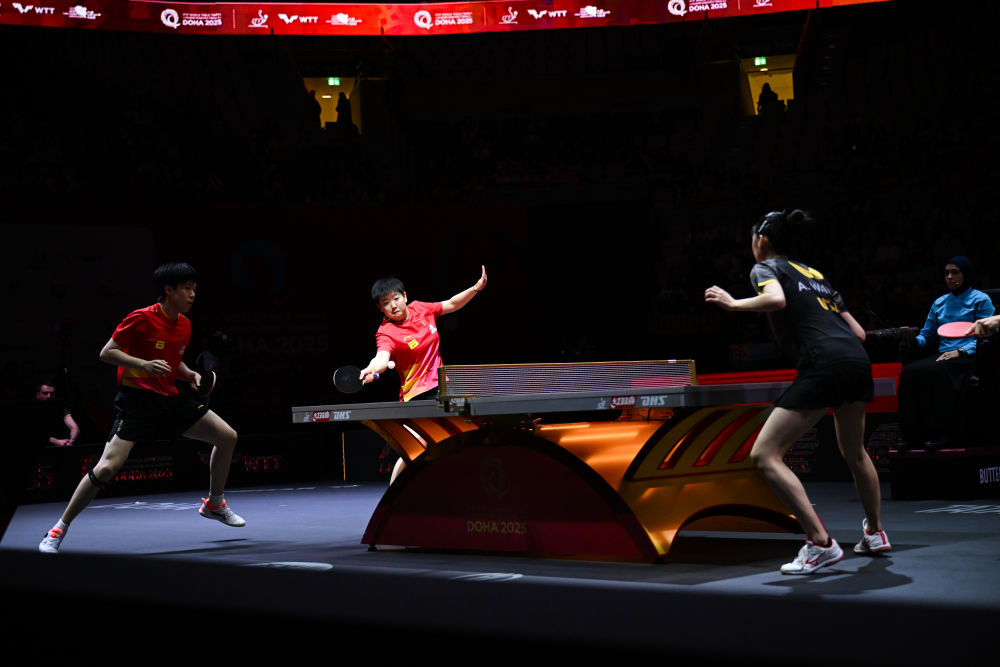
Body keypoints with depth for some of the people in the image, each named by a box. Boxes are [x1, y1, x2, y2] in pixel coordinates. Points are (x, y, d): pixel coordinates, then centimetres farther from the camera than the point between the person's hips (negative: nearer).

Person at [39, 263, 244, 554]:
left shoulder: (184, 325, 8)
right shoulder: (141, 319, -14)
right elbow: (106, 353, -12)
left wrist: (190, 375, 2)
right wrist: (145, 365, -25)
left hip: (170, 399, 7)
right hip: (137, 401, -7)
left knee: (227, 436, 3)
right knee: (107, 468, -20)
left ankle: (214, 504, 23)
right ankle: (59, 529, -3)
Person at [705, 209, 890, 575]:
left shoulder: (765, 267, 7)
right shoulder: (814, 273, 27)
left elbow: (776, 298, -18)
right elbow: (857, 331, 24)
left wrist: (734, 303, -4)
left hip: (823, 365, -8)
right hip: (857, 359, 8)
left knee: (764, 454, -5)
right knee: (854, 452, 30)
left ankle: (820, 543, -13)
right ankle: (875, 532, 44)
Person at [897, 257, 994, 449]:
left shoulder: (980, 300, 5)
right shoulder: (939, 303, 22)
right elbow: (926, 337, 21)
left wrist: (960, 351, -17)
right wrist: (914, 339, -3)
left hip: (970, 356, -5)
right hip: (943, 355, 5)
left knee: (936, 371, -37)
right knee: (910, 372, -26)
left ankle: (943, 432, -33)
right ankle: (915, 433, -28)